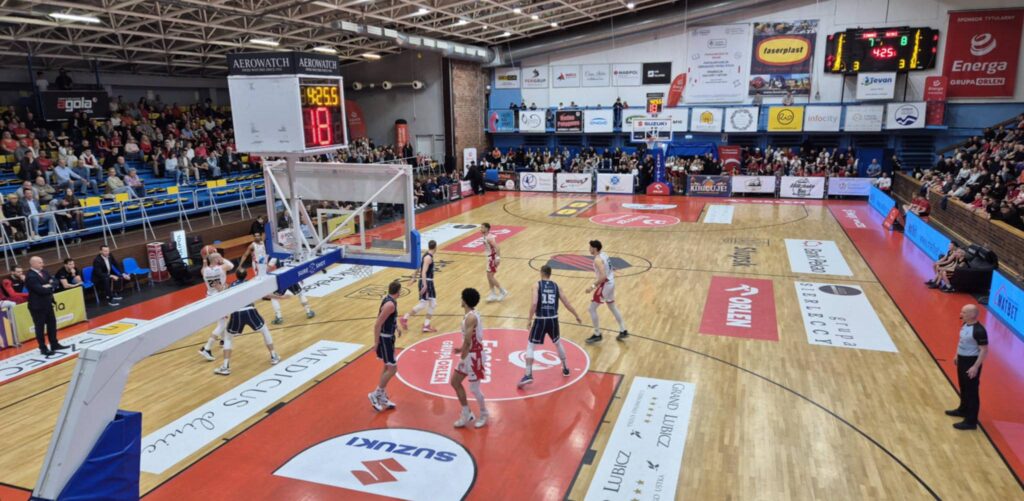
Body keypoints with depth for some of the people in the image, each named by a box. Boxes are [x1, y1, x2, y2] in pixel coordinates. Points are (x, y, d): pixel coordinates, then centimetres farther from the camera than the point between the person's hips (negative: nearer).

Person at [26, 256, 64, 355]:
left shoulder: (44, 272, 7)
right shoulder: (30, 276, -19)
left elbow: (53, 282, 3)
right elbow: (40, 290, -26)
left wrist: (48, 286, -17)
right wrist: (50, 287, -8)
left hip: (47, 303, 8)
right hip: (37, 306, -8)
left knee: (52, 324, 15)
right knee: (40, 327, 2)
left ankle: (54, 344, 27)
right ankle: (43, 348, 10)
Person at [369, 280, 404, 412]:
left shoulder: (388, 299, 4)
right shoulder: (390, 304, -25)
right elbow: (377, 324, -25)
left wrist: (397, 327, 24)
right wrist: (376, 343, -22)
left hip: (388, 337, 10)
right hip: (385, 339, -10)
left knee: (387, 367, 17)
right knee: (392, 369, -4)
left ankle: (382, 396, 25)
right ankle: (375, 394, 6)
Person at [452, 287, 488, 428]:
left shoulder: (470, 317, -23)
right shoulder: (473, 315, 8)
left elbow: (468, 341, -24)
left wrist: (462, 358, -17)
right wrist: (462, 349, 14)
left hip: (474, 356, -10)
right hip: (470, 354, 10)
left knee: (474, 388, 3)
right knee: (455, 382, 14)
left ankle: (484, 415, 23)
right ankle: (467, 414, 23)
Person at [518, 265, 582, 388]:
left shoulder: (537, 285, -2)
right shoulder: (556, 286, 9)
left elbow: (534, 303, -17)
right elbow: (567, 304, 10)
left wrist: (530, 319, -8)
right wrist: (577, 316, 23)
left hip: (540, 320, -3)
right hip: (553, 319, 4)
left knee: (530, 346, 6)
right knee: (558, 343, 28)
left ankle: (528, 375, -3)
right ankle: (565, 368, 40)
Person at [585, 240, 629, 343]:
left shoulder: (597, 260, -22)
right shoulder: (604, 255, 8)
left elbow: (603, 276, -31)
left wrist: (593, 286, -27)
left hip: (605, 285, -10)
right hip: (611, 283, 10)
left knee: (592, 309, 0)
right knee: (613, 307, 23)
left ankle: (597, 335, 7)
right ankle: (623, 331, 30)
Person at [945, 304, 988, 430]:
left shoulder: (979, 330, -25)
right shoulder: (965, 324, 2)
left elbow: (984, 350, -23)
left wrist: (976, 367, -24)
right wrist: (957, 355, 22)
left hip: (971, 362, -9)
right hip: (962, 359, 9)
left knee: (971, 391, 0)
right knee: (963, 388, 24)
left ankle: (971, 421, 8)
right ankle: (963, 410, 42)